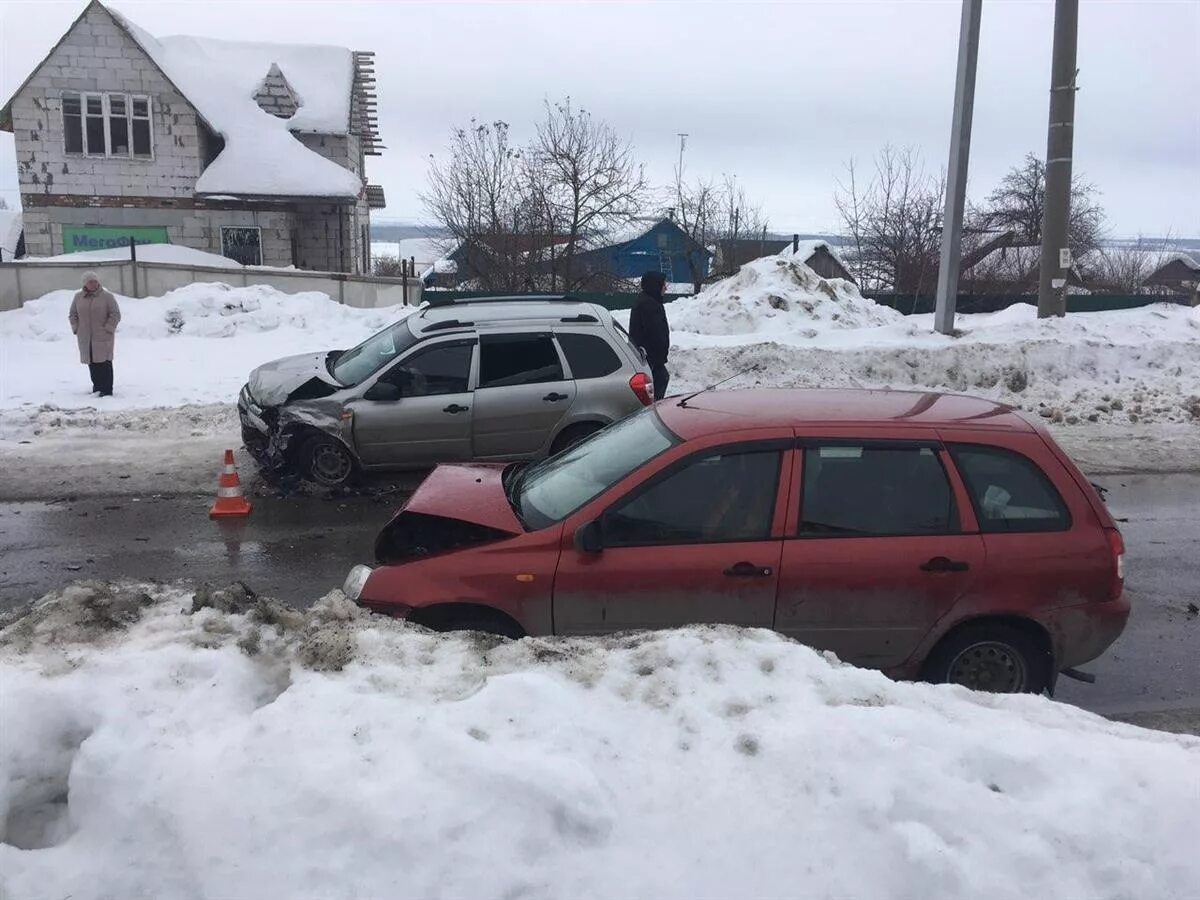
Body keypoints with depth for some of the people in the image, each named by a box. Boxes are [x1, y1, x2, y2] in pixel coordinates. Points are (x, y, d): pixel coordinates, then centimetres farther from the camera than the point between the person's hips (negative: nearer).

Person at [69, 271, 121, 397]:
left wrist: (107, 329, -11)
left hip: (103, 337, -4)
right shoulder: (78, 297, 10)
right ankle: (97, 387, 18)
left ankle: (107, 390, -5)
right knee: (92, 363, 7)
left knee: (104, 363, -7)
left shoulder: (107, 297, -3)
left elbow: (115, 315, -4)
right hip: (85, 338, 4)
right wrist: (76, 329, 6)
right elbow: (72, 314, 18)